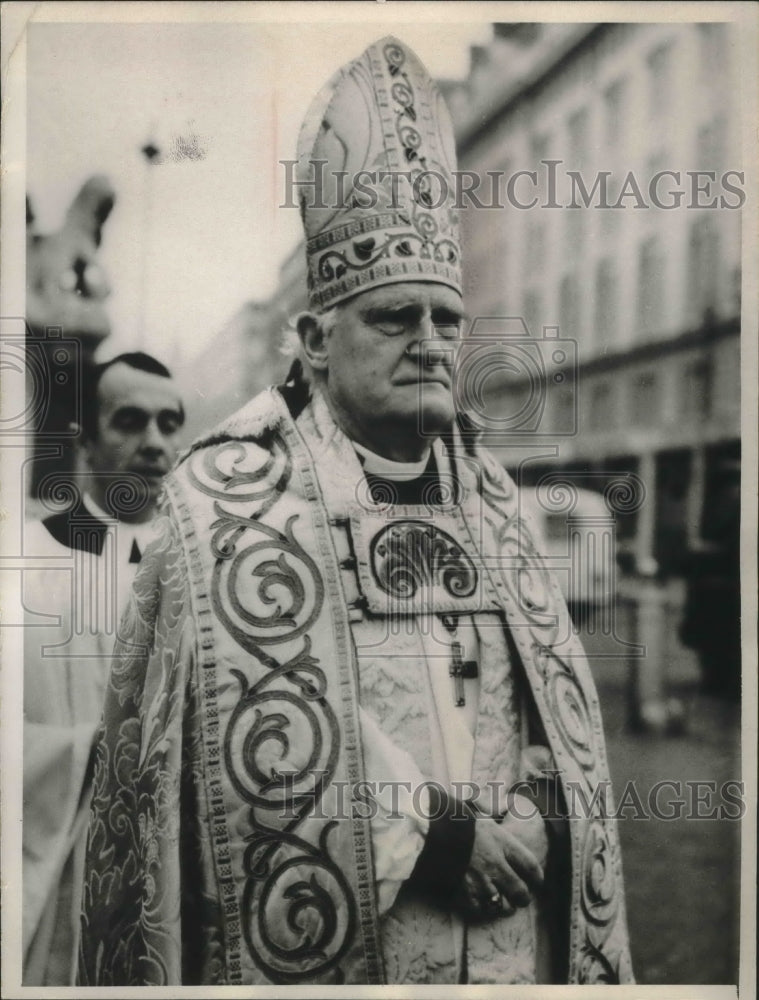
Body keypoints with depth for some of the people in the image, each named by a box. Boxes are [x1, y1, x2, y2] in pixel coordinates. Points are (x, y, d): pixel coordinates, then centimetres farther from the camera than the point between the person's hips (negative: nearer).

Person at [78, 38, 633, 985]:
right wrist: (438, 830, -17)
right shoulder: (228, 509, -11)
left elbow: (568, 721, 6)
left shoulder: (491, 504, 5)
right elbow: (254, 761, -17)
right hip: (324, 950, -4)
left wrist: (537, 814, -12)